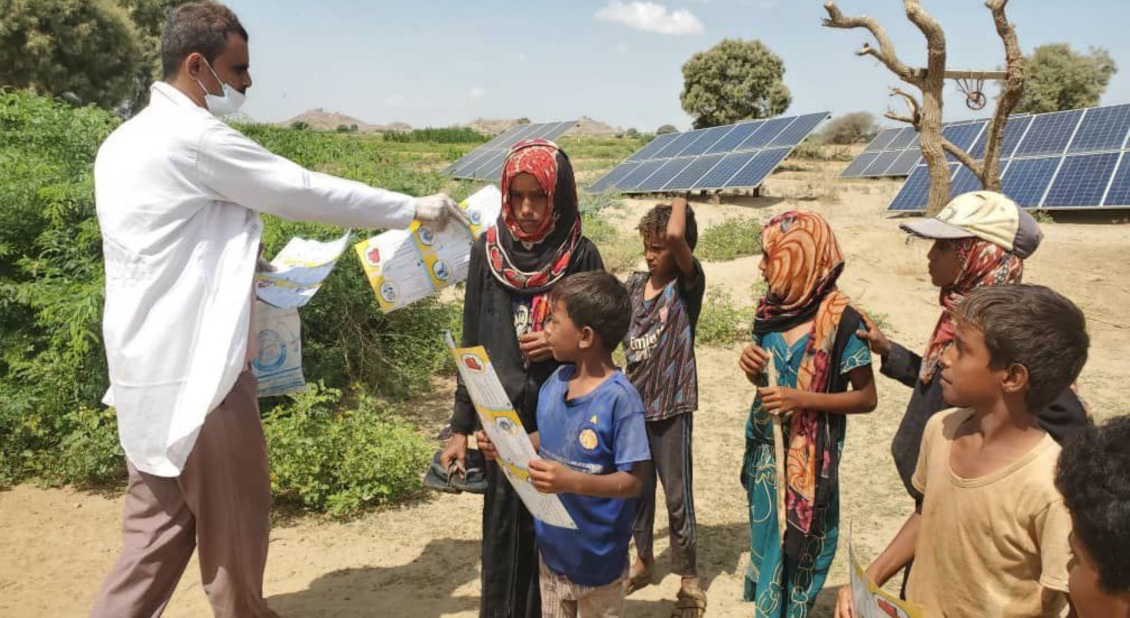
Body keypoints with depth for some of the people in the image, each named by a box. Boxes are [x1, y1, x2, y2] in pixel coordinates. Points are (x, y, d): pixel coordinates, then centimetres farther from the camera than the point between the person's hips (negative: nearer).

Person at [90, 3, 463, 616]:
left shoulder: (124, 142, 13)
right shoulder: (196, 138, -16)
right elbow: (309, 192, -12)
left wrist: (241, 272, 21)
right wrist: (415, 208, -3)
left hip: (149, 367, 9)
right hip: (196, 369, -9)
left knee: (159, 525, 16)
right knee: (234, 517, 9)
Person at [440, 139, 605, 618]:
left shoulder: (581, 255, -4)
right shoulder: (487, 251, 0)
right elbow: (471, 344, 4)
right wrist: (461, 426, 3)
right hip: (501, 417, 1)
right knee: (504, 528, 9)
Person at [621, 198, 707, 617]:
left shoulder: (688, 284, -13)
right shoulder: (635, 284, 3)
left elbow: (676, 236, -32)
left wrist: (680, 203, -16)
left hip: (672, 407, -5)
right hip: (635, 403, 5)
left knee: (677, 495, 5)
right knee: (636, 487, 19)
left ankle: (688, 578, 23)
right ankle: (643, 558, 40)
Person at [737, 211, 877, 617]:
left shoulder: (840, 319, -17)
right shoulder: (772, 308, 1)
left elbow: (866, 398, -12)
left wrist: (801, 399, -23)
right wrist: (753, 368, -9)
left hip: (808, 456, -6)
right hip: (765, 447, 6)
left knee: (797, 548, 6)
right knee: (766, 538, 18)